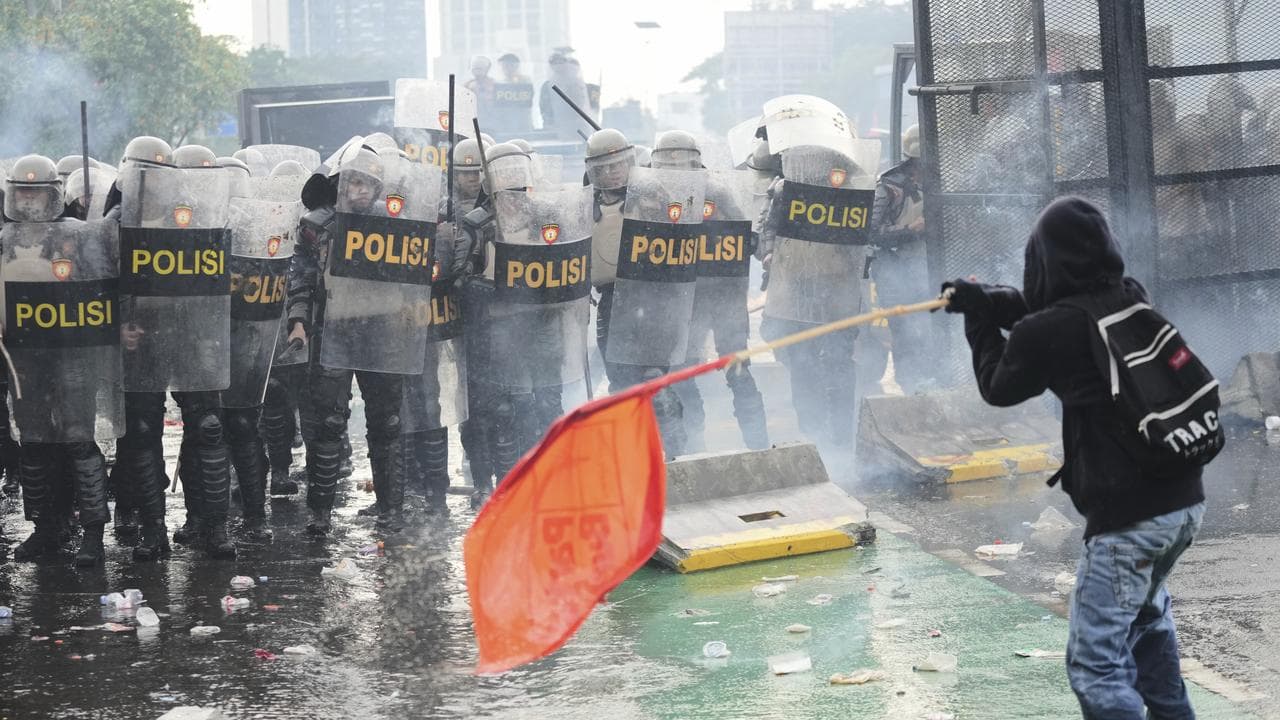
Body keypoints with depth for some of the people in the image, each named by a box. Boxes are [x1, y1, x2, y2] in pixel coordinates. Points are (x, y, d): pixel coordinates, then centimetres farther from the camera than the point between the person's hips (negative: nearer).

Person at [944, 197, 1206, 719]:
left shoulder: (1045, 333, -14)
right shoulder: (1134, 301, 4)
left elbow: (997, 387, 8)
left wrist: (980, 321, 21)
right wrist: (990, 301, 22)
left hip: (1129, 516, -8)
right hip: (1186, 500, 8)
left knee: (1096, 665, -6)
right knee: (1146, 615, 33)